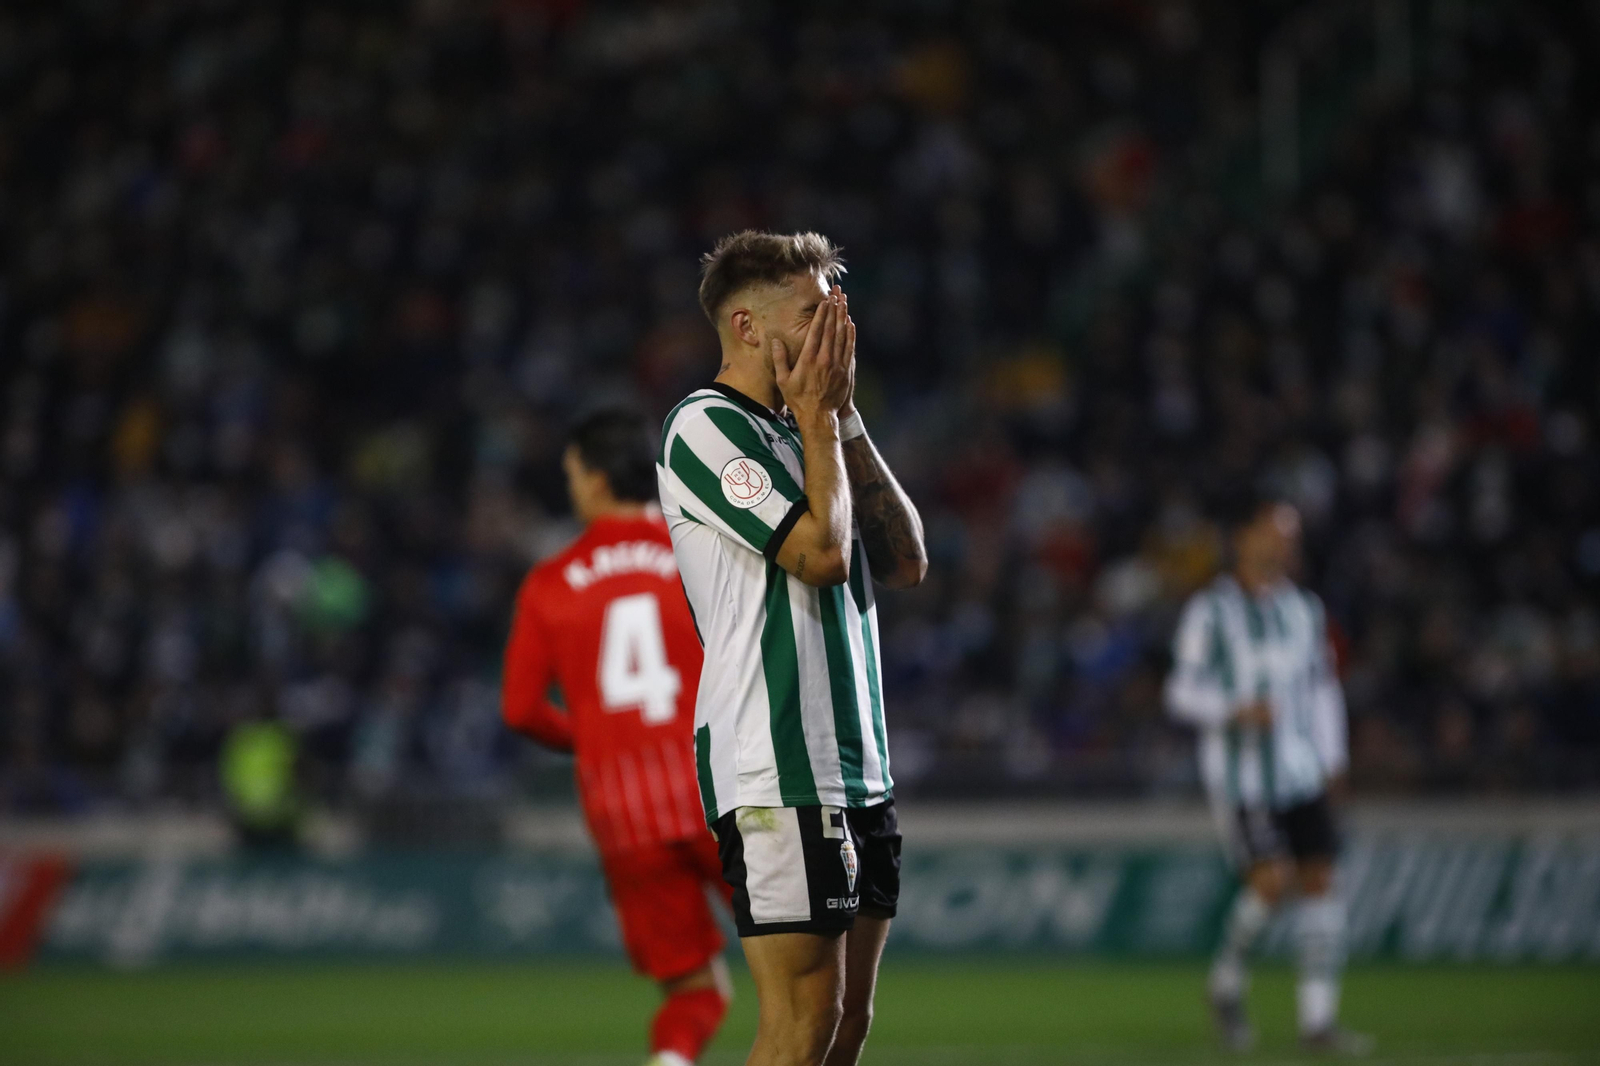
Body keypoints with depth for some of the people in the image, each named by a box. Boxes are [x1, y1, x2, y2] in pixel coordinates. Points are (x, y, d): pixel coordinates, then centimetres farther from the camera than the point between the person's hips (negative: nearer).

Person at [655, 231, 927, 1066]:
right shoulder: (706, 427, -7)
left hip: (855, 769, 9)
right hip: (776, 770, -9)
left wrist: (846, 418, 11)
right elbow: (822, 550, -16)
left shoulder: (797, 433, 20)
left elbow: (905, 560, 14)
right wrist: (819, 416, -3)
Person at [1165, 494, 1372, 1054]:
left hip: (1301, 771, 5)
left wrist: (1333, 758, 14)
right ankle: (1227, 978, 10)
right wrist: (1236, 710, -22)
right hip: (1239, 773, -5)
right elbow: (1182, 692, -5)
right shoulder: (1210, 612, -5)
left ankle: (1318, 1019, 2)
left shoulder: (1303, 608, 12)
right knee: (1271, 879, -17)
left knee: (1319, 878, -3)